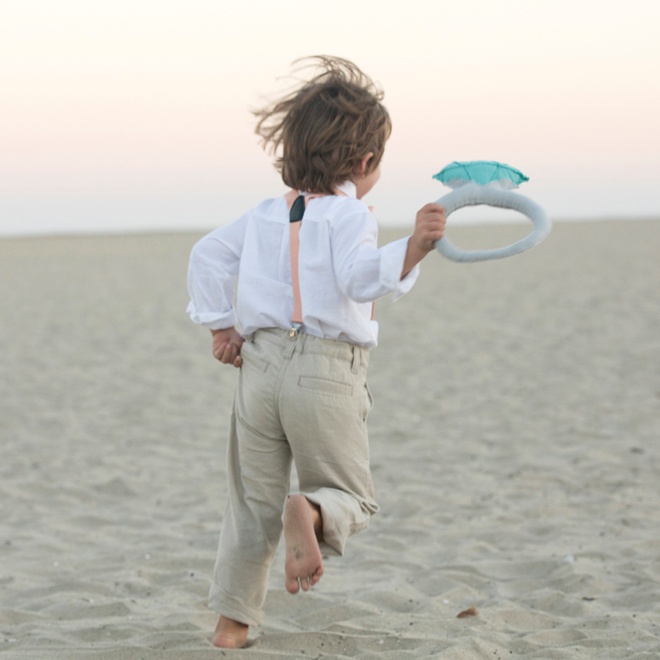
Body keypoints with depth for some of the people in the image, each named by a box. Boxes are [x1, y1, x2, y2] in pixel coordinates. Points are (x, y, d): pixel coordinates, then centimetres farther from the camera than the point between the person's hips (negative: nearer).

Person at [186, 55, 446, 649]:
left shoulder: (265, 216, 14)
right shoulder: (348, 214, -5)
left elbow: (208, 255, 16)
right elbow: (360, 277, -22)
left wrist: (219, 325, 18)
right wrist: (412, 249, -34)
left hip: (261, 363, 5)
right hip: (327, 375, -5)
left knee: (254, 500, 16)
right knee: (350, 495, 8)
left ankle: (232, 621, 16)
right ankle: (312, 512, -28)